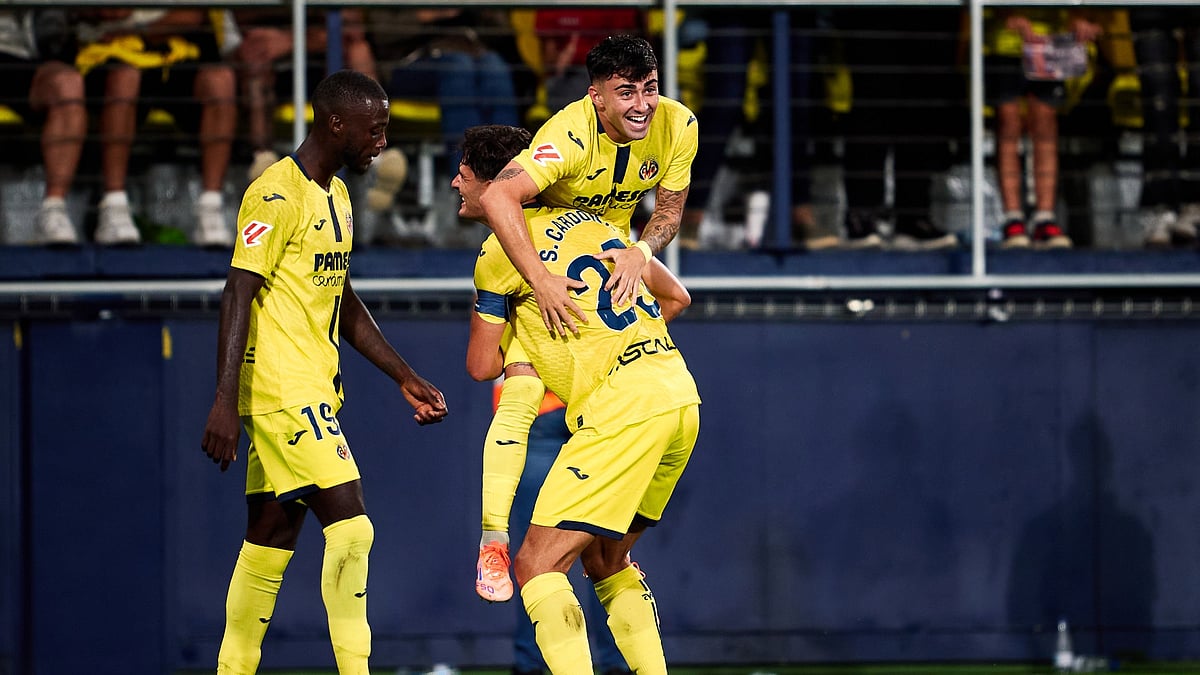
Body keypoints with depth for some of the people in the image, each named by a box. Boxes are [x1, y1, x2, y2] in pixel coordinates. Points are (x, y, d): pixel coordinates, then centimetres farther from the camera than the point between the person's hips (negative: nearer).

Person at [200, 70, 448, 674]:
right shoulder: (277, 195, -12)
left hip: (312, 392, 9)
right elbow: (239, 295, -17)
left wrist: (405, 378, 22)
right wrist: (224, 400, -24)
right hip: (283, 393, -9)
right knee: (350, 524, -14)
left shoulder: (336, 194, 17)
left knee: (270, 543, 10)